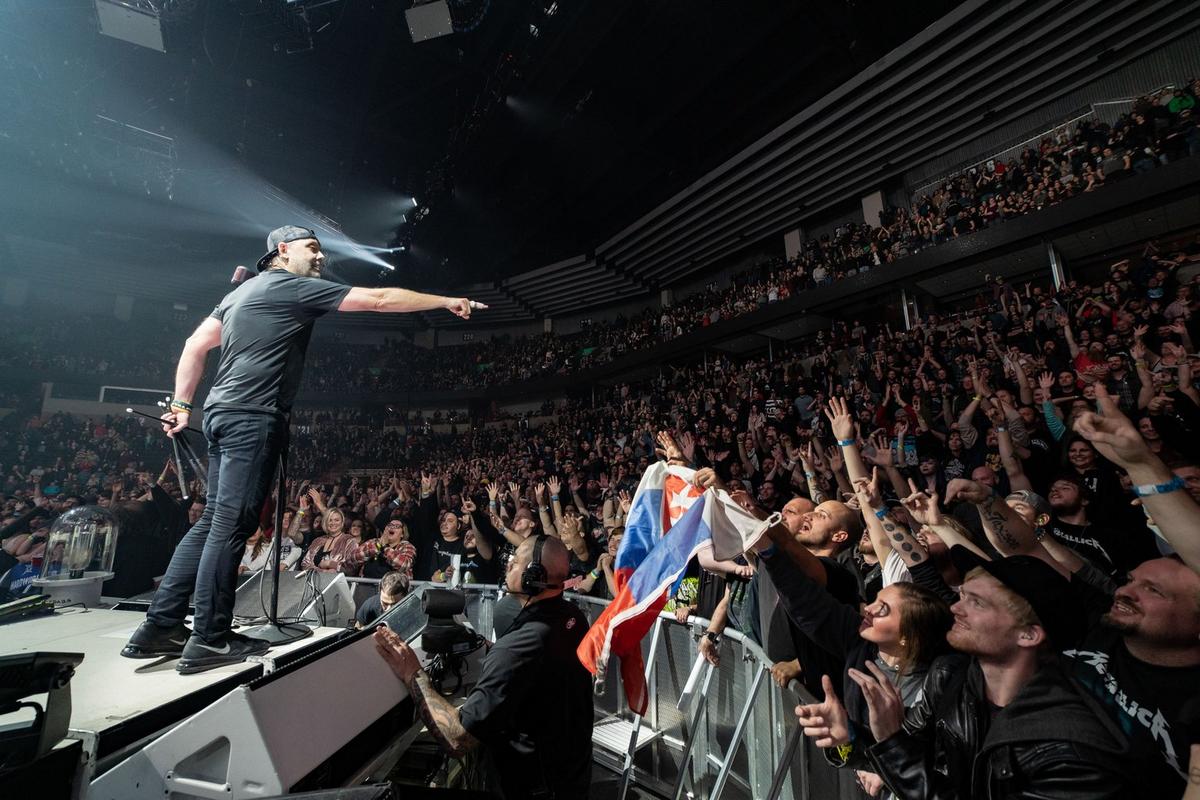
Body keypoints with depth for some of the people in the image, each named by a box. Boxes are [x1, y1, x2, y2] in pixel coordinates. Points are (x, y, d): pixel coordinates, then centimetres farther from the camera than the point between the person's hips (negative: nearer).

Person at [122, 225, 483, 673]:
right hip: (253, 418, -10)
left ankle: (159, 627, 17)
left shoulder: (242, 291, 24)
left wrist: (182, 405, 23)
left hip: (223, 413, 10)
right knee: (232, 524, -7)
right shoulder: (295, 287, -4)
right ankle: (209, 640, 1)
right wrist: (447, 301, -4)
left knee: (213, 521, 13)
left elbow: (195, 345, 22)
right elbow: (379, 300, -8)